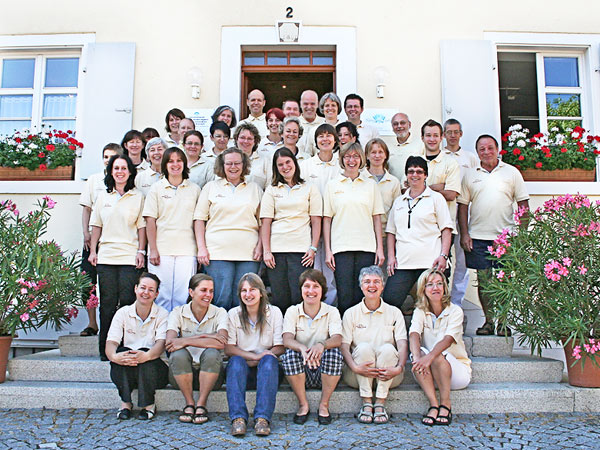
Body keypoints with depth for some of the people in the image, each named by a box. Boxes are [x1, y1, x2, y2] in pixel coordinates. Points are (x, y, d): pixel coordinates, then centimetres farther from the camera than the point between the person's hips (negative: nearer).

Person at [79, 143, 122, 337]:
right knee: (88, 280, 1)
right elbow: (87, 208, 13)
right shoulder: (93, 180, 13)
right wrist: (86, 232, 2)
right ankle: (92, 324, 12)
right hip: (94, 238, 3)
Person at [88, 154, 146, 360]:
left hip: (130, 257, -2)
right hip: (106, 256, 2)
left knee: (127, 302, -6)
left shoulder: (138, 197, 7)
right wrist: (92, 250, 9)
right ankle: (105, 349, 10)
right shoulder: (103, 197, 14)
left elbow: (142, 227, 5)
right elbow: (96, 226, 16)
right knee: (107, 303, 3)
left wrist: (141, 251, -3)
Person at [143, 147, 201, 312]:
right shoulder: (156, 188, 8)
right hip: (161, 250, 0)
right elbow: (150, 220, 3)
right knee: (162, 295, 0)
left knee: (184, 296, -4)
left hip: (187, 250, 1)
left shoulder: (194, 189, 11)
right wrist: (153, 249, -5)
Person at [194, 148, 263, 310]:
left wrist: (260, 246, 2)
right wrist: (201, 248, -1)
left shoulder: (255, 189, 14)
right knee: (221, 299, -4)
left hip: (248, 253, 1)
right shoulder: (211, 187, 11)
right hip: (217, 252, -1)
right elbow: (199, 219, 8)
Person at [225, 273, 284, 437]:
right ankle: (238, 418, -40)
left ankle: (263, 418, -40)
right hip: (242, 369, 0)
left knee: (269, 360, -32)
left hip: (265, 368, 0)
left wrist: (258, 360, -16)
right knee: (236, 361, -31)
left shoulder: (274, 312, 3)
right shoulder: (233, 314, 4)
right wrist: (256, 356, -19)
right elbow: (228, 349, -5)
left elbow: (279, 348, -2)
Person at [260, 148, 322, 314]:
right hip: (276, 249, 1)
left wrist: (313, 248, -4)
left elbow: (316, 221, 6)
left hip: (302, 250, -1)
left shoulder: (309, 188, 10)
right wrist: (266, 251, -3)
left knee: (300, 298, -7)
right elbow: (266, 222, 6)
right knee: (280, 299, 1)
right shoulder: (271, 190, 13)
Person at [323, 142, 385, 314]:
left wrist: (380, 248, 3)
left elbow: (377, 218, 10)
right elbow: (326, 219, 6)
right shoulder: (332, 185, 8)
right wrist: (327, 250, 0)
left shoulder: (371, 185, 11)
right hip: (341, 248, -1)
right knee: (344, 297, -3)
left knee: (362, 296, 1)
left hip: (366, 248, 1)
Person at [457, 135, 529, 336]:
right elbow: (463, 205, 9)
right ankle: (489, 321, 14)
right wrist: (464, 233, 1)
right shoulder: (470, 175, 9)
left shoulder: (511, 172, 7)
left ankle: (503, 323, 10)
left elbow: (523, 204, 7)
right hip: (478, 237, 1)